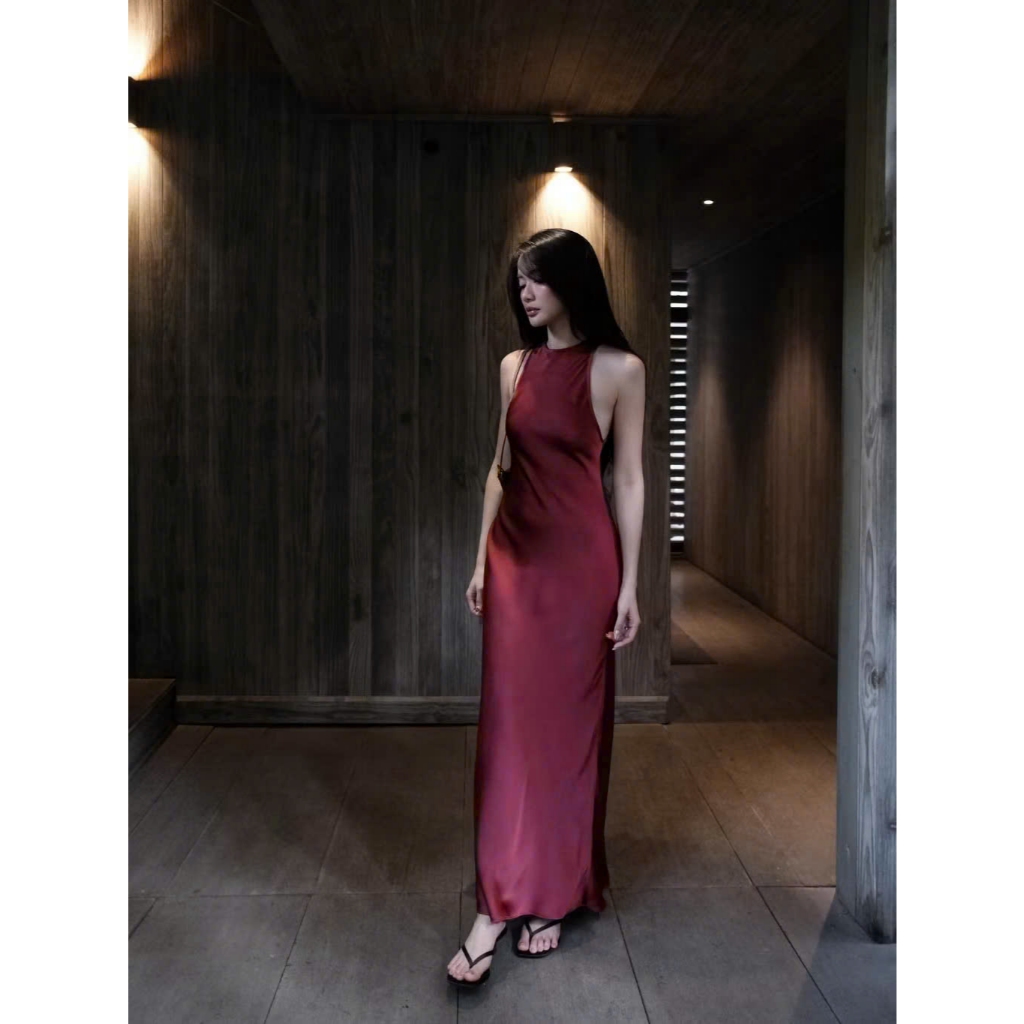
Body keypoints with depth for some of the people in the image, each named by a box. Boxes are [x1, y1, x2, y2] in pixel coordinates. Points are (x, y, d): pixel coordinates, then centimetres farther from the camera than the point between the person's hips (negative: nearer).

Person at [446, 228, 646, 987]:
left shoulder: (619, 369, -5)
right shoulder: (515, 366, 9)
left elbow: (628, 480, -5)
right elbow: (501, 467, 13)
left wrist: (629, 585, -7)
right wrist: (481, 558, 10)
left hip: (580, 560, -4)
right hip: (515, 559, 4)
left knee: (570, 723, 6)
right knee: (511, 724, 2)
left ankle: (554, 892, 21)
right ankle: (500, 903, 7)